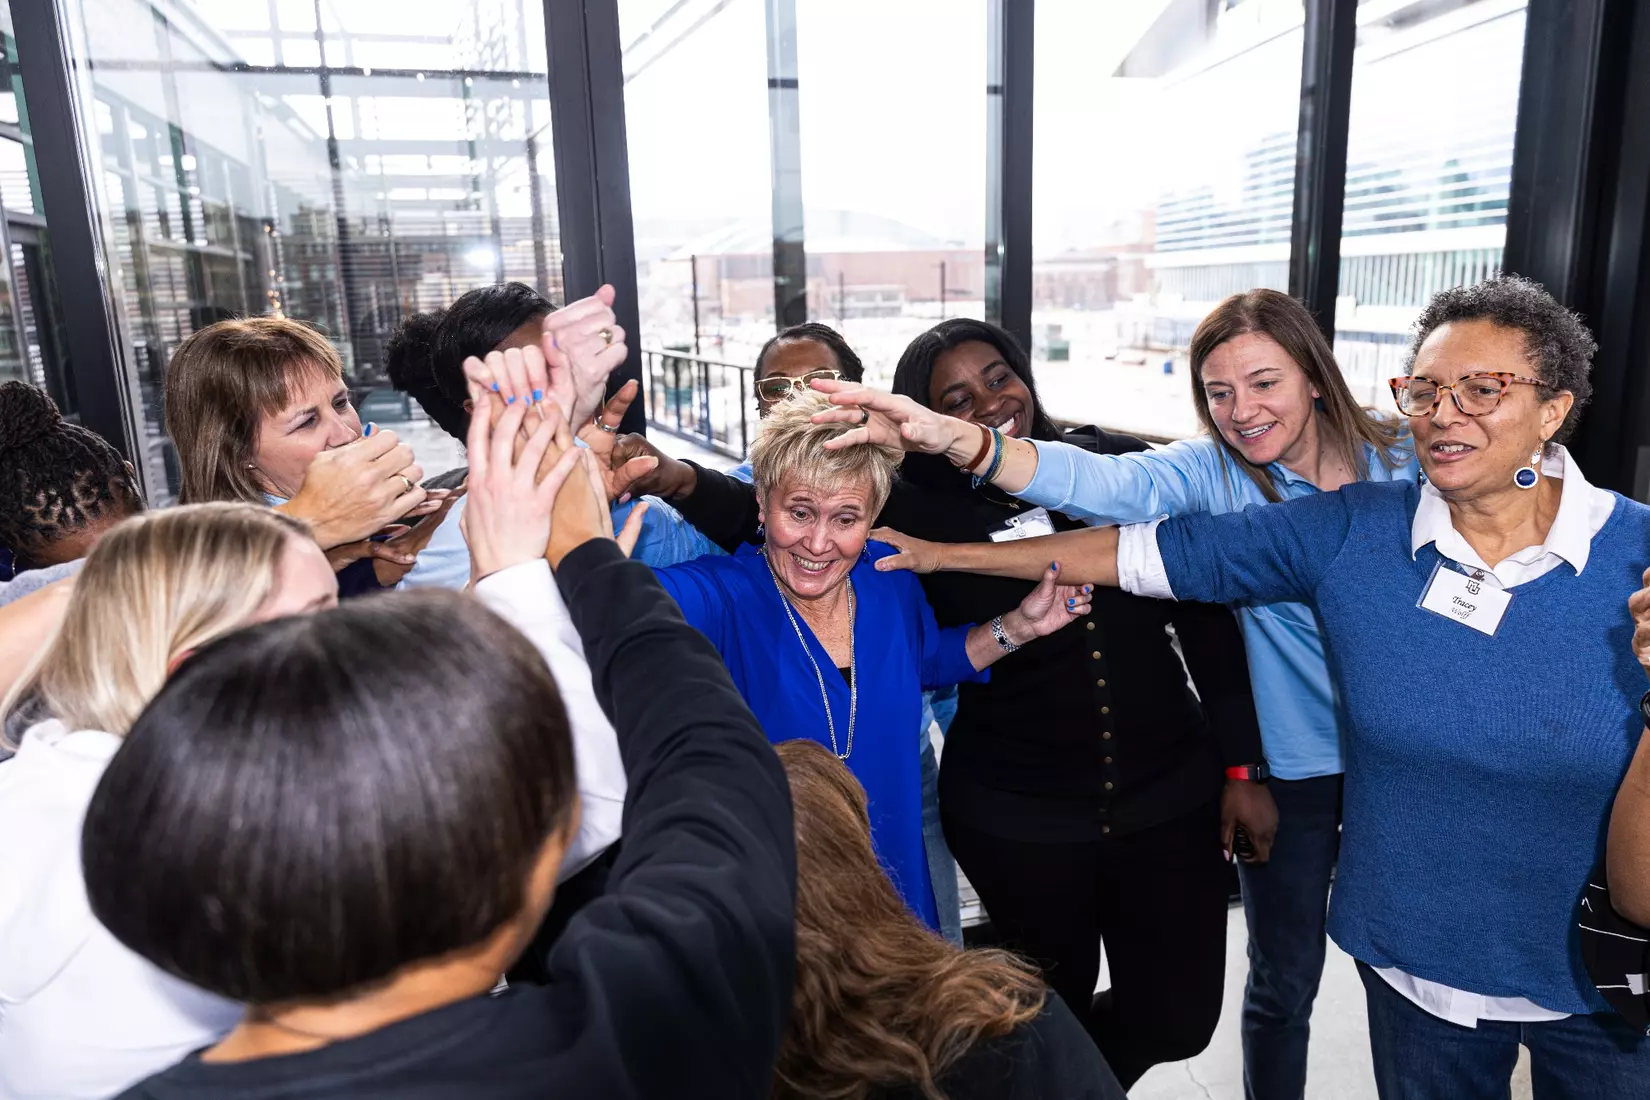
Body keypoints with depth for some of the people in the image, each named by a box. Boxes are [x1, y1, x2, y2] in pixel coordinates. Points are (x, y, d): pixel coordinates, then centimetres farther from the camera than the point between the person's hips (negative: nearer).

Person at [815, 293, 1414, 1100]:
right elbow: (1101, 483, -31)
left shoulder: (1399, 461, -5)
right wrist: (951, 436, -47)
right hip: (1292, 767, -2)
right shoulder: (1212, 473, -12)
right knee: (1283, 986, 13)